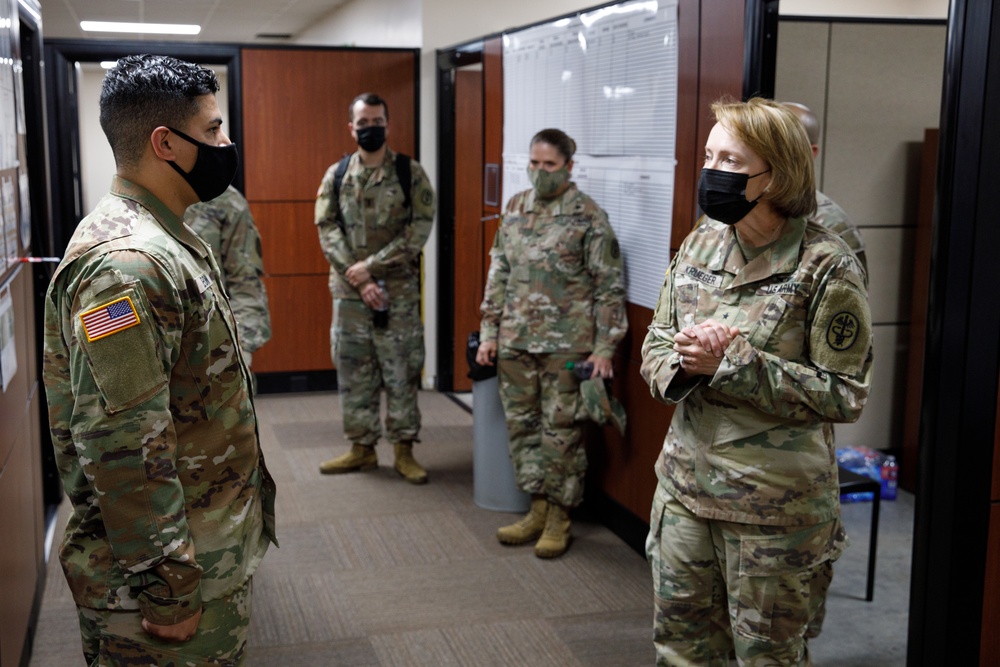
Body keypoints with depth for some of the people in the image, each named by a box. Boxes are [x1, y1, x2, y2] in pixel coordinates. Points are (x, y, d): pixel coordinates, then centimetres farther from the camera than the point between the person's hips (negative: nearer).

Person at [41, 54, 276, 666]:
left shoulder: (171, 239, 9)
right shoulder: (124, 265, -25)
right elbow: (123, 450, -27)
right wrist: (168, 590, -23)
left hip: (216, 543, 9)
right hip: (168, 571, -9)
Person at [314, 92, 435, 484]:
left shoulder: (410, 173, -2)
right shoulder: (336, 176, 5)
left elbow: (420, 229, -9)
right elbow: (327, 231, -1)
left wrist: (371, 266, -15)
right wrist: (359, 280, -12)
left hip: (399, 291, -2)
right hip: (348, 291, 3)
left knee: (401, 371, 3)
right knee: (353, 371, 8)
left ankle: (404, 451, 13)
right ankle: (362, 448, 20)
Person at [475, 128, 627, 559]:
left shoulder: (588, 216, -7)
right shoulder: (515, 209, 8)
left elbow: (609, 286, -7)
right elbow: (498, 273, 13)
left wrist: (604, 347, -11)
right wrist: (489, 331, 9)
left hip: (566, 344, -5)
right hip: (515, 342, 5)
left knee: (561, 430, 3)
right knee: (522, 425, 11)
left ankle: (559, 517, 17)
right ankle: (538, 509, 25)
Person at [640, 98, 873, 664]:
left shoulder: (827, 266, -14)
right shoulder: (699, 245, 4)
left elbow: (844, 394, -16)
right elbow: (655, 346, 9)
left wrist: (732, 362, -23)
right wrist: (684, 364, -16)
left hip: (776, 507, -5)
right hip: (686, 488, 6)